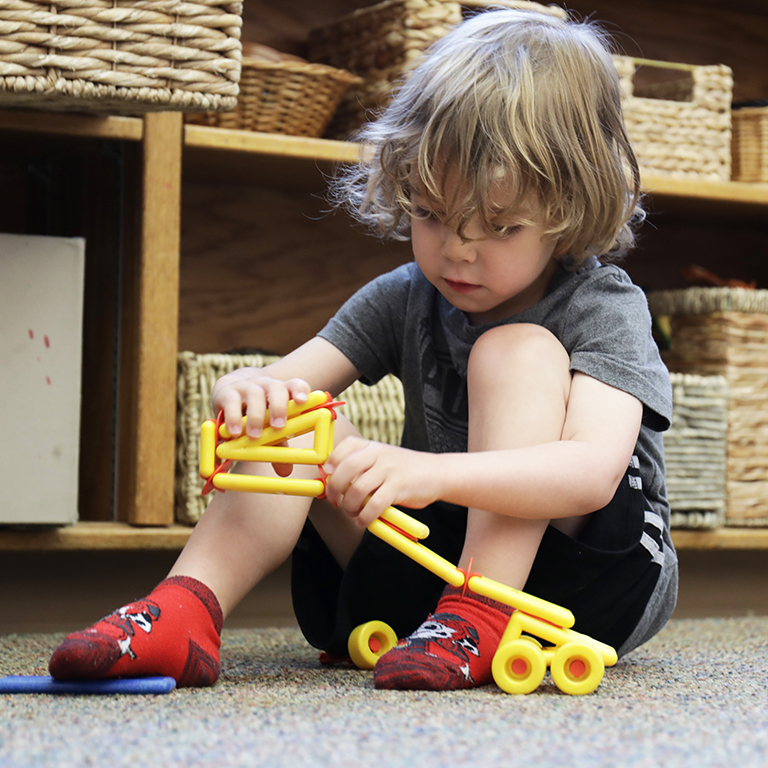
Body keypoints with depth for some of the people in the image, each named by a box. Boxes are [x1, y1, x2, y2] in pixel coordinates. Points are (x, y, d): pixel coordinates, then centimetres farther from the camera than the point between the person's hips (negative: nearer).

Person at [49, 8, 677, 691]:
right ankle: (185, 613, -31)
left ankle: (477, 620, -34)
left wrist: (431, 473, -48)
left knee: (517, 351, -23)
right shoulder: (404, 300, 4)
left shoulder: (603, 308, -12)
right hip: (434, 552, 5)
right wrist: (250, 390, -32)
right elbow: (287, 379, -4)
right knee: (294, 421, -14)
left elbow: (594, 472, -30)